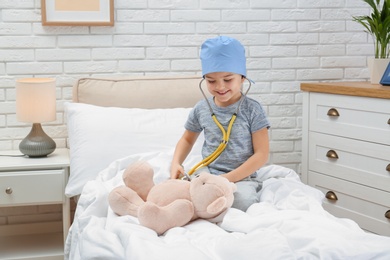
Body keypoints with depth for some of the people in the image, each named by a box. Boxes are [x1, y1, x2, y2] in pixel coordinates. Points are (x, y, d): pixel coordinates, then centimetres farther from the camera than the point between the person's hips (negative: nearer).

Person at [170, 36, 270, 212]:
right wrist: (176, 163, 2)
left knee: (244, 201, -35)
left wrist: (228, 178, -17)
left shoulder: (252, 110, -6)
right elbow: (187, 139, 23)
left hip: (241, 177, -3)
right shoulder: (201, 109, 4)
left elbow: (261, 154, -8)